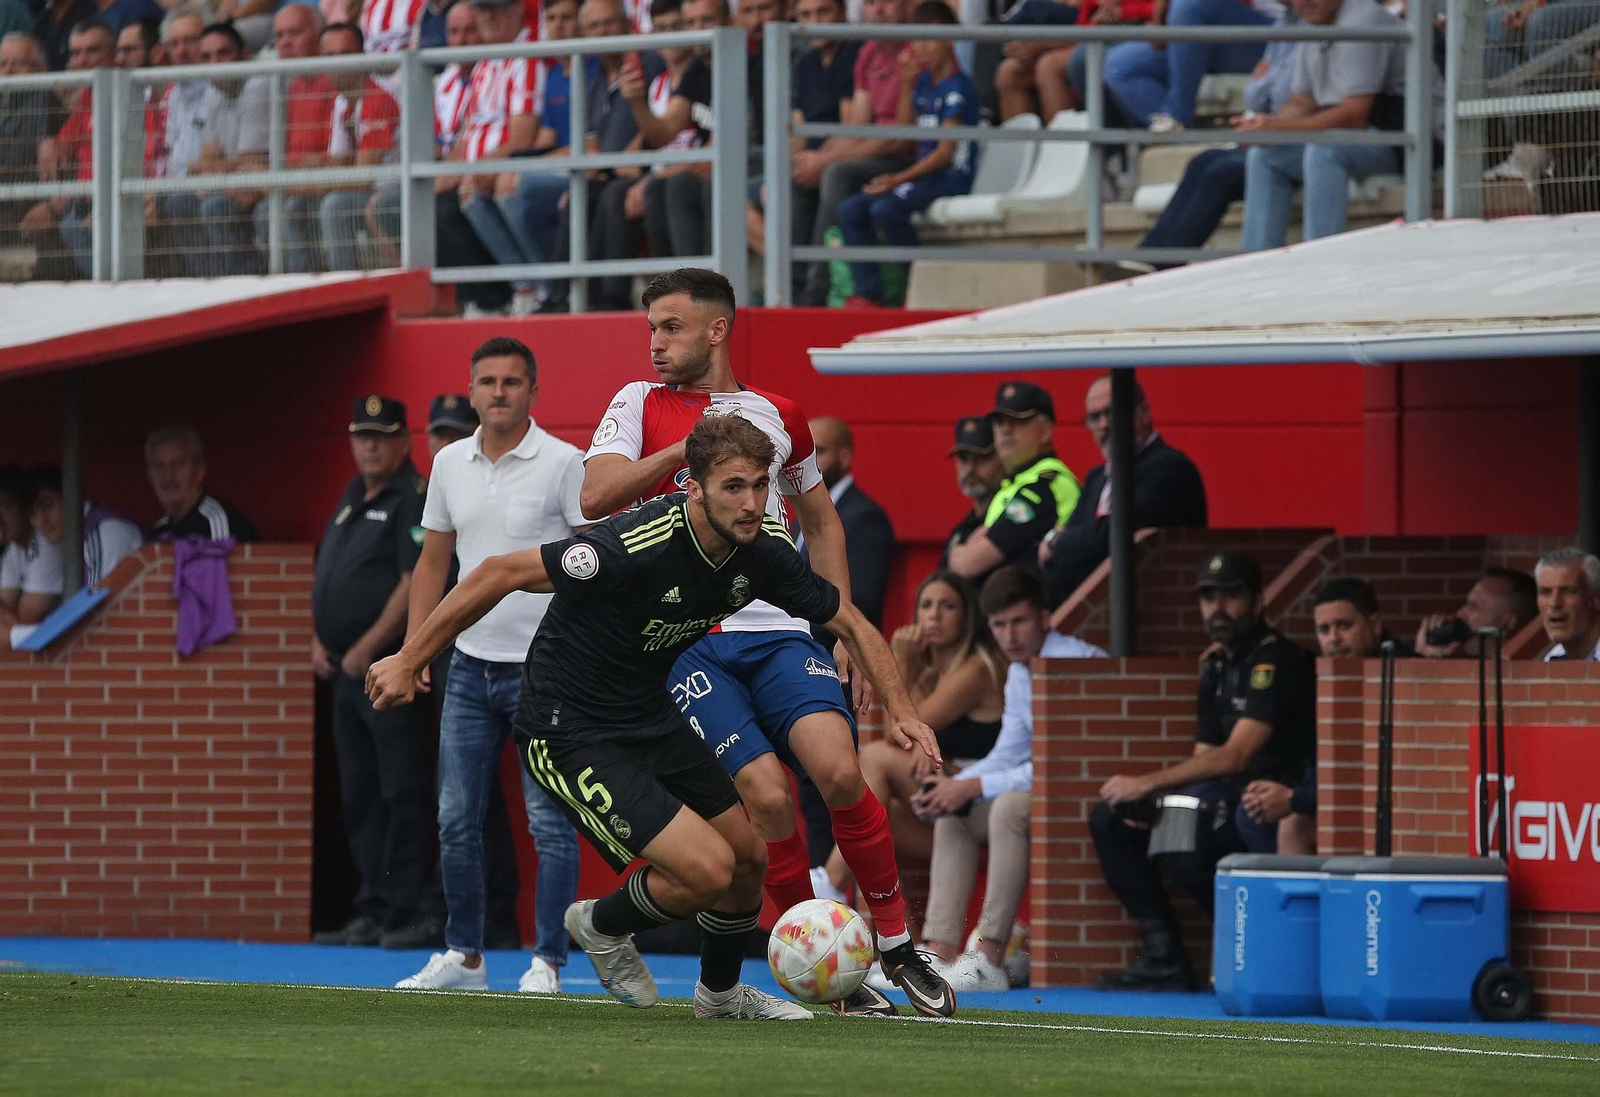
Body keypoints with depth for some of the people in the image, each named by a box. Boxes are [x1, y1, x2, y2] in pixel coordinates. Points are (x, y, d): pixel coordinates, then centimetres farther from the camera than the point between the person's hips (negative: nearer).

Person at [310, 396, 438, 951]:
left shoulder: (414, 499, -9)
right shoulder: (352, 498, 18)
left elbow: (414, 584, -17)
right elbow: (325, 576, 23)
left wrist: (365, 651, -16)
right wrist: (318, 640, 8)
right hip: (347, 674, 9)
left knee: (402, 795, -9)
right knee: (359, 797, 10)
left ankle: (409, 913, -9)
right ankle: (372, 910, 14)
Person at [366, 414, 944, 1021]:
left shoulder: (764, 549, -9)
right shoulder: (637, 545, -31)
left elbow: (849, 623, 6)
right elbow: (500, 573, -24)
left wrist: (901, 711, -6)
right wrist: (408, 661, -21)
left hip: (650, 717, 8)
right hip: (569, 735, -8)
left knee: (748, 857, 13)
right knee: (709, 869, -16)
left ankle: (721, 992, 42)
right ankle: (604, 925, 16)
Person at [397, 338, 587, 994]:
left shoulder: (564, 463, -7)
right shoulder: (451, 464, 8)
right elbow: (433, 561, 17)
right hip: (470, 665, 5)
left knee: (550, 823, -5)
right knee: (457, 820, 6)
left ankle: (547, 963, 0)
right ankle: (463, 955, 16)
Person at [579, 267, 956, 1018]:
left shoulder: (778, 416, 14)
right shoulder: (641, 405, 9)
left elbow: (821, 521, 25)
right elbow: (596, 496, -7)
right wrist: (689, 446, -14)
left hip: (781, 629, 1)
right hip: (687, 639, -1)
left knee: (839, 772, -21)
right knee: (766, 796, -18)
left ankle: (897, 943, -3)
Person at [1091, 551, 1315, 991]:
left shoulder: (1275, 661, -15)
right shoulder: (1217, 666, 15)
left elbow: (1235, 756, -23)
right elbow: (1205, 758, 15)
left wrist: (1148, 783, -21)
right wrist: (1144, 800, -4)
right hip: (1226, 798, 10)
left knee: (1188, 854, -35)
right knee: (1108, 819, 4)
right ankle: (1163, 958, 1)